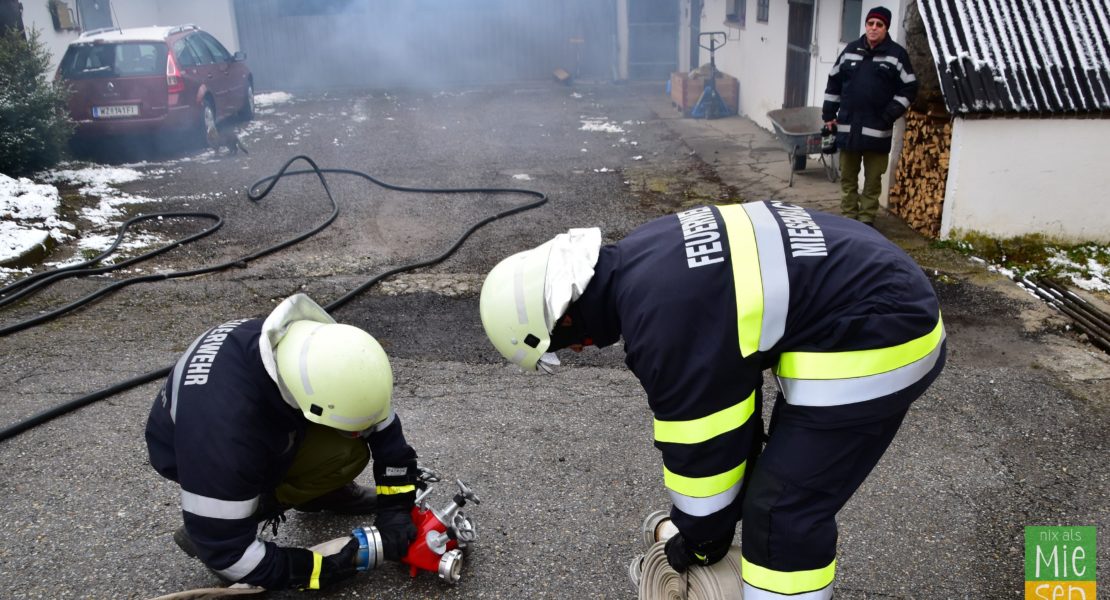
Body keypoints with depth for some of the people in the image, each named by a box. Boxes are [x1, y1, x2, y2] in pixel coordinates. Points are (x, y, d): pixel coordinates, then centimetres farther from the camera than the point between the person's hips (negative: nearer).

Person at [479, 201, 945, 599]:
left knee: (784, 512, -6)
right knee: (783, 472, 23)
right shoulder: (635, 265, 3)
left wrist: (701, 537, 4)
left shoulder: (664, 317, -28)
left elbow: (702, 446, -16)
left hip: (877, 338, -10)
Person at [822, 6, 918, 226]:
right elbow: (834, 83, 14)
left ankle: (867, 219, 14)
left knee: (873, 179, 4)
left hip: (877, 130, -3)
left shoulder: (897, 54, -1)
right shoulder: (851, 50, 8)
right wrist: (828, 114, 9)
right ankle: (848, 217, 21)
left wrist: (888, 117, -12)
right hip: (848, 126, 3)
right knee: (847, 177, 10)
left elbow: (909, 89, -3)